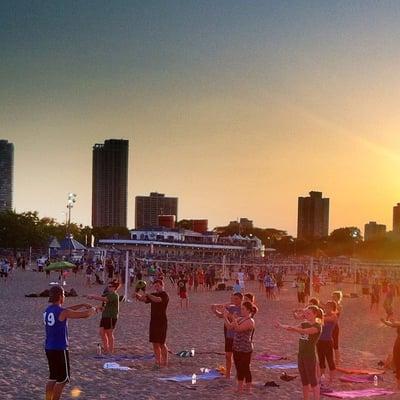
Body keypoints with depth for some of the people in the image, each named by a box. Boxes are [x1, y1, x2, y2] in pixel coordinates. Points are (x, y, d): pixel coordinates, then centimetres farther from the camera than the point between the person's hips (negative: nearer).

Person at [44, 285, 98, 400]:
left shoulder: (48, 310, 7)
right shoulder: (62, 312, -18)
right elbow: (85, 314, -10)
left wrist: (83, 305, 24)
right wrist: (93, 310, 11)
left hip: (49, 348, 8)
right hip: (59, 349, -8)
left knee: (53, 377, 18)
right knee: (62, 379, 3)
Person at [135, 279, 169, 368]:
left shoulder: (164, 295, -8)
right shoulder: (153, 295, 17)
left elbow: (158, 299, -28)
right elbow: (143, 299, 7)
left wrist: (147, 295, -37)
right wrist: (138, 296, -13)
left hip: (161, 322, -7)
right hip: (153, 321, 7)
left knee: (161, 343, -6)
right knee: (155, 343, 7)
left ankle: (165, 362, 0)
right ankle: (158, 362, 13)